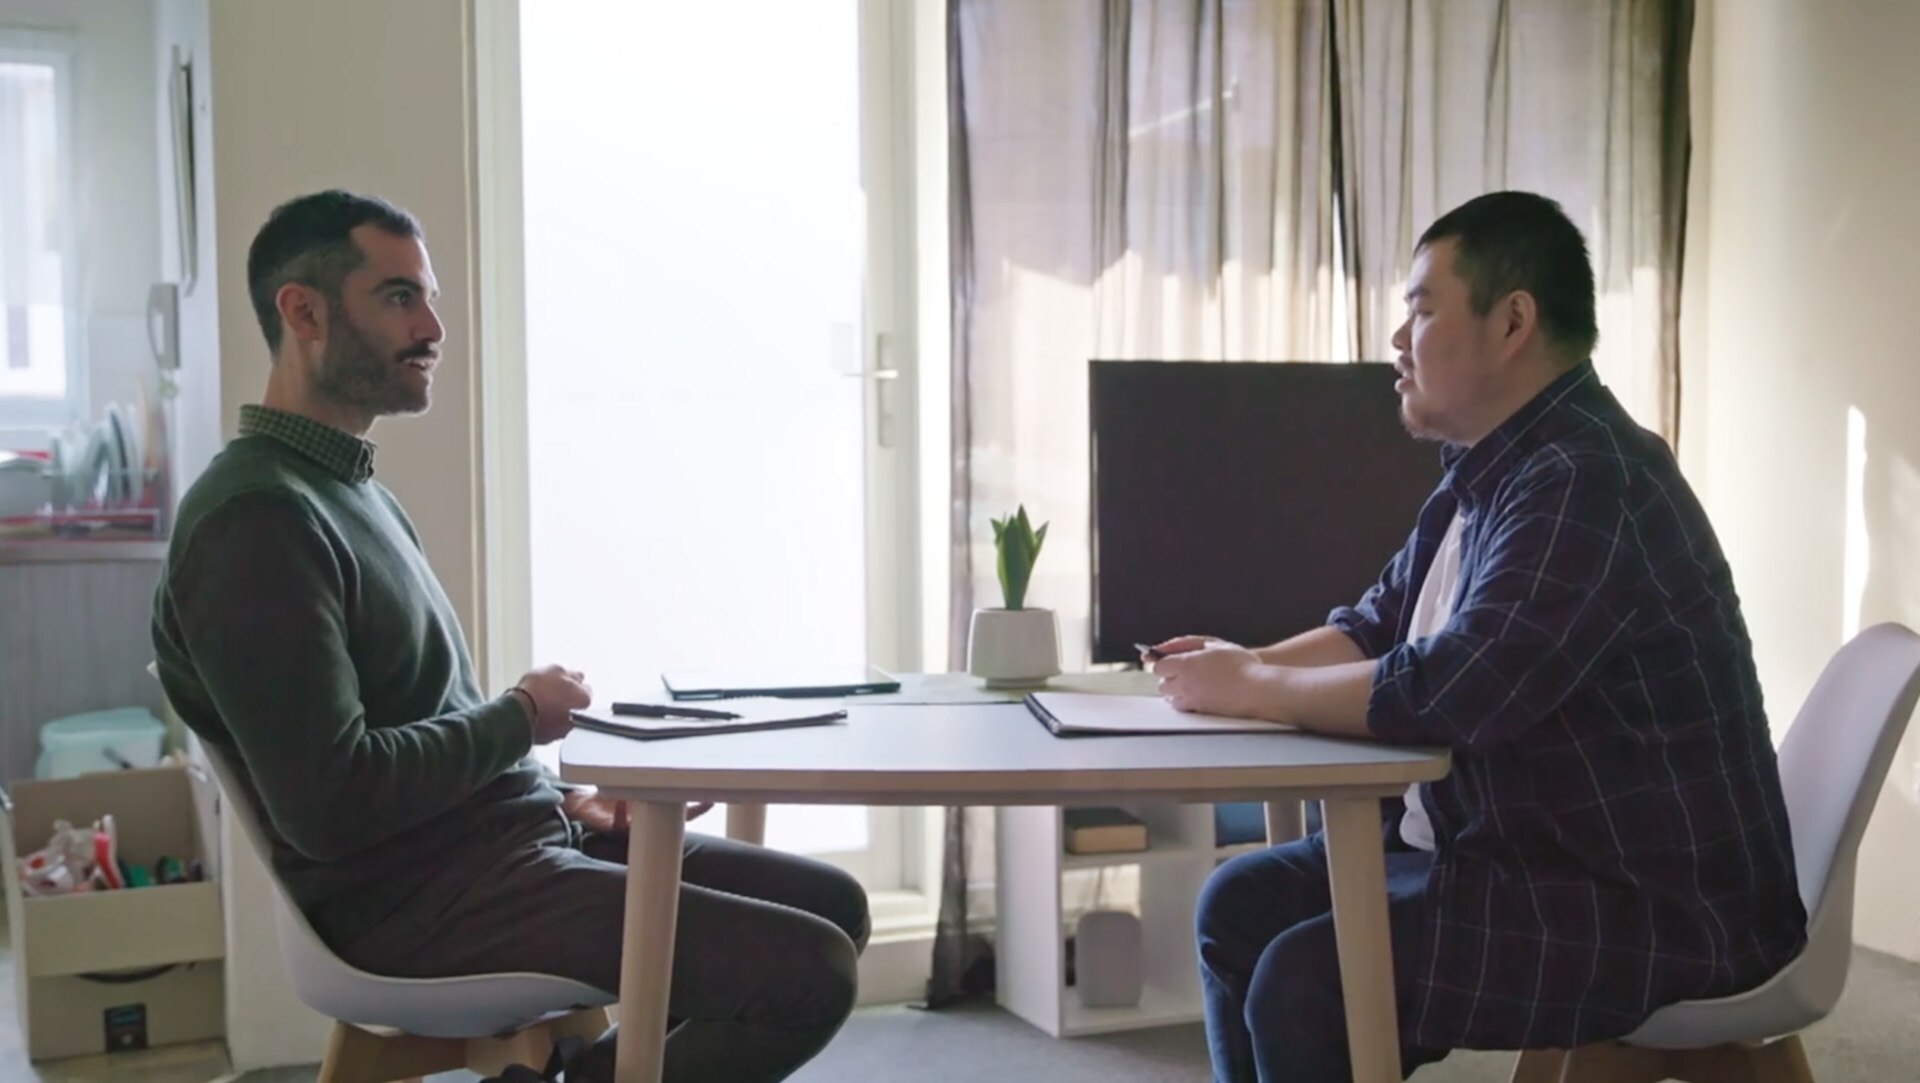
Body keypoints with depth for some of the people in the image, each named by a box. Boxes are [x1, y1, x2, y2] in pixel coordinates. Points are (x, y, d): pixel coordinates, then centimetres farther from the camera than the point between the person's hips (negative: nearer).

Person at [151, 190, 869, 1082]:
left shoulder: (353, 492, 15)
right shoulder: (257, 518, -17)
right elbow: (327, 802, -24)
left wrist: (558, 799, 9)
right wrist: (520, 719, -11)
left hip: (504, 840, 10)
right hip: (429, 898, -10)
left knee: (834, 905, 9)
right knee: (811, 972, -18)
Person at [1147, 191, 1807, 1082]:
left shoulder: (1584, 482, -23)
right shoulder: (1486, 470, 10)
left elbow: (1442, 695, -30)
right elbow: (1378, 627, 17)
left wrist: (1248, 691, -16)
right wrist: (1247, 663, -1)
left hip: (1651, 904, -10)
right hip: (1509, 848, 10)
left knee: (1304, 980, -24)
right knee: (1240, 907, 5)